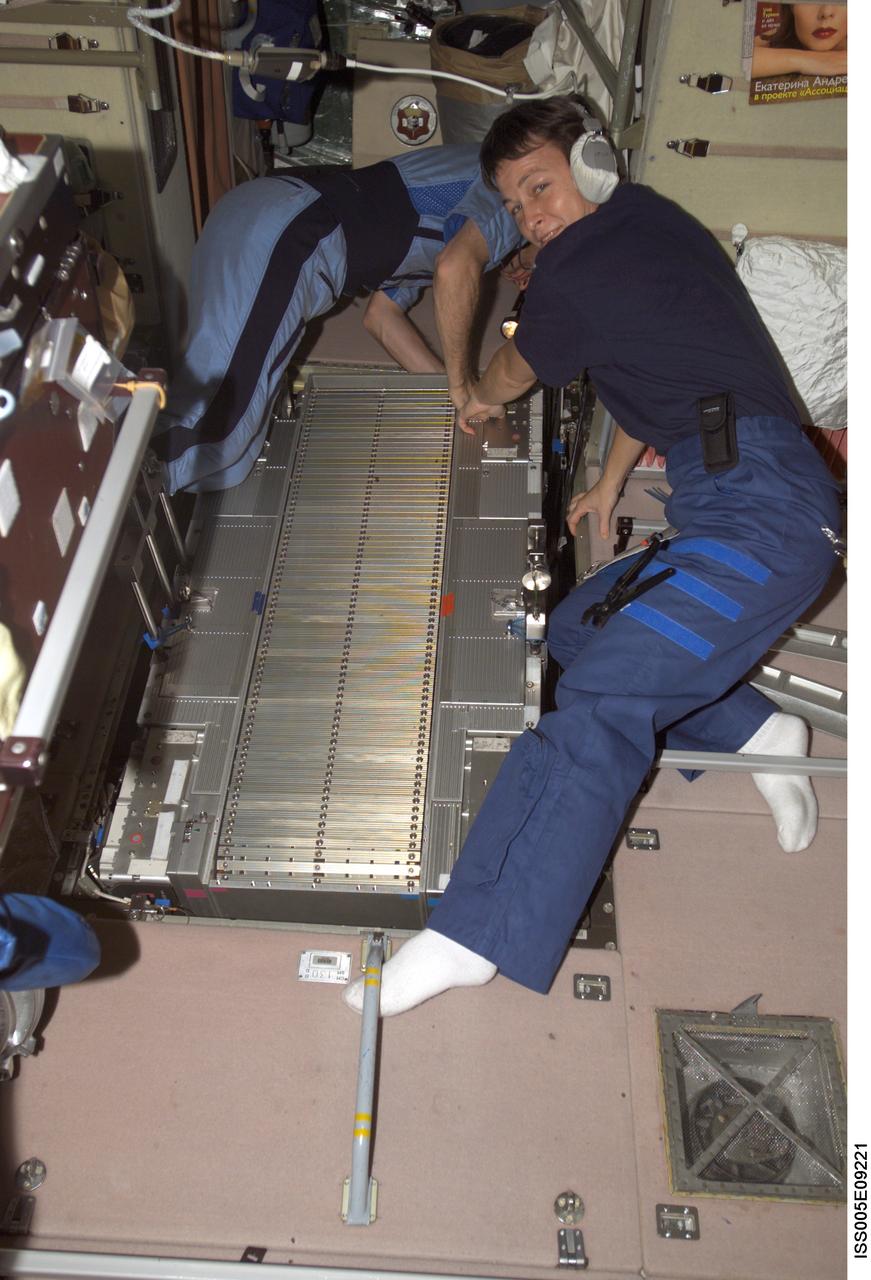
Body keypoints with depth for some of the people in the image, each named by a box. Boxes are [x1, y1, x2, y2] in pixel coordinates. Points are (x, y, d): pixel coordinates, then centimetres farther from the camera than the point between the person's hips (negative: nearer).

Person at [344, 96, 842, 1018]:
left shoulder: (578, 266, -7)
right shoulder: (650, 219, 22)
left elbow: (516, 371, 13)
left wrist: (481, 399, 36)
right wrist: (609, 485, 41)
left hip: (761, 511, -10)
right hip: (730, 506, 10)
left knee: (599, 699, -25)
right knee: (573, 632, 17)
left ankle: (473, 939, -31)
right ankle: (753, 731, 14)